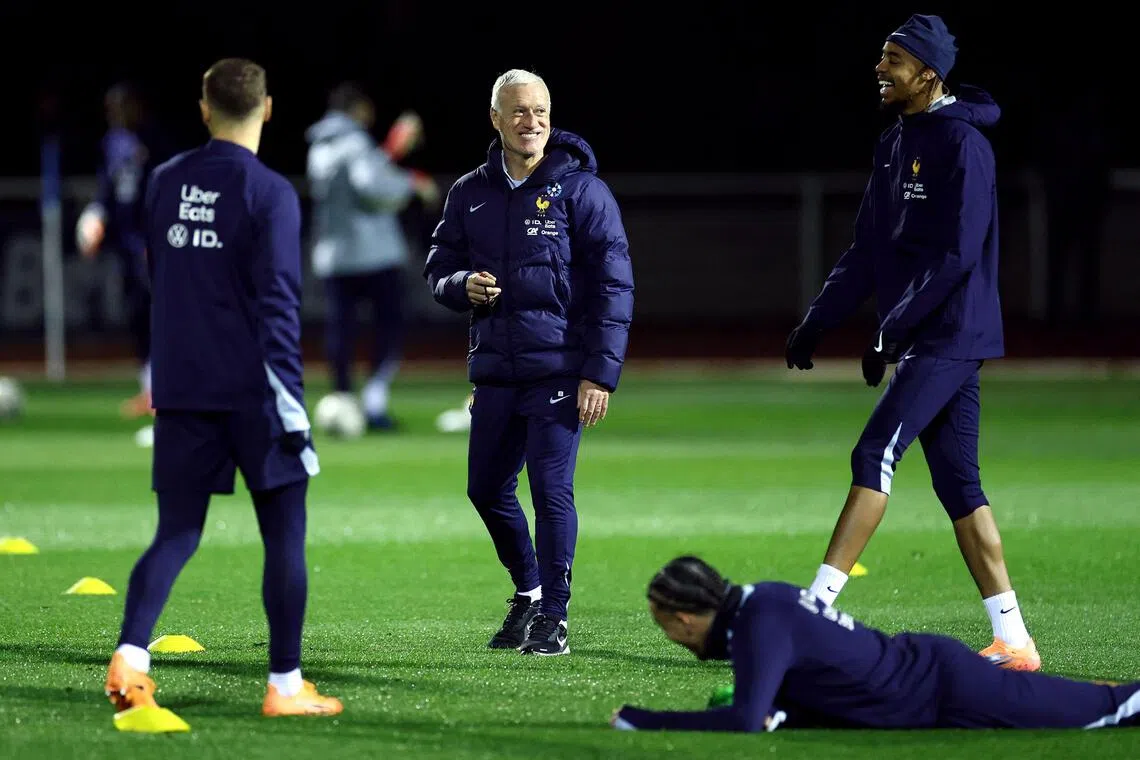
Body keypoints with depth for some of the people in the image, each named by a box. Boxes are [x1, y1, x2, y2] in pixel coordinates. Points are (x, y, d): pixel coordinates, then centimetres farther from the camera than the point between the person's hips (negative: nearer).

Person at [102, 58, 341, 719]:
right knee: (285, 535, 6)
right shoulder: (269, 193, -10)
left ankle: (130, 655, -13)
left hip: (181, 391, 5)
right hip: (253, 391, -5)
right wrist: (291, 404, -13)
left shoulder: (165, 184, 8)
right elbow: (279, 302, -14)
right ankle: (286, 685, 7)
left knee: (177, 533, 8)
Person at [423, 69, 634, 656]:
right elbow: (438, 268, 17)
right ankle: (527, 591, 32)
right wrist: (462, 286, -8)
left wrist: (600, 373, -13)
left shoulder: (581, 190, -5)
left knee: (550, 487, -11)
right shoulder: (470, 194, 10)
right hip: (494, 368, 5)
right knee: (487, 489, 10)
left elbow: (613, 287, -6)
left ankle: (553, 617, 0)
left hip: (560, 370, -5)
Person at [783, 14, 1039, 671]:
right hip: (930, 339, 9)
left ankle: (816, 606, -18)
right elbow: (869, 250, 20)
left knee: (876, 456, -15)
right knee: (958, 483, 7)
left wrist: (891, 329, -20)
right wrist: (816, 324, 16)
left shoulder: (961, 144, -13)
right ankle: (1013, 641, 7)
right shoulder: (896, 143, 16)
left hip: (949, 335, -9)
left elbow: (956, 254, -19)